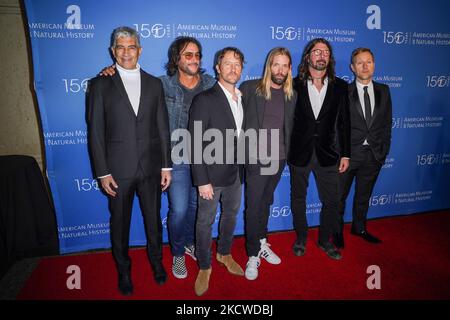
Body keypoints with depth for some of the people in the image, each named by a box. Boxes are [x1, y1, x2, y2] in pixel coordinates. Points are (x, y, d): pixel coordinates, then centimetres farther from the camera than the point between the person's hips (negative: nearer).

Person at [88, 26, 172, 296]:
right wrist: (102, 172, -7)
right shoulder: (101, 85, -1)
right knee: (120, 223, 14)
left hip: (151, 167, 2)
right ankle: (124, 270, 37)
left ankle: (156, 261, 41)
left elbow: (163, 128, 5)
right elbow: (96, 132, -3)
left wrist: (166, 165, 2)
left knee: (154, 219, 16)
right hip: (118, 169, -1)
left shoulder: (154, 83, 5)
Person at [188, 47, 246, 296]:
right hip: (212, 174, -6)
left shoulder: (242, 98, 5)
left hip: (236, 172, 6)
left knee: (231, 215, 21)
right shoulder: (204, 100, -15)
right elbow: (195, 144, -17)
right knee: (206, 221, 9)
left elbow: (240, 134, 9)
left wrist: (242, 167, 5)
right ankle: (204, 267, 30)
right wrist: (202, 180, -19)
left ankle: (224, 253, 45)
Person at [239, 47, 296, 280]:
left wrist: (286, 152, 8)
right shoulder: (249, 88, -8)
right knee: (253, 207, 3)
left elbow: (290, 127, 14)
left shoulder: (292, 95, 6)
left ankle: (262, 243, 38)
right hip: (256, 159, -4)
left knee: (266, 202, 20)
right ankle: (253, 255, 19)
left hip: (278, 159, 4)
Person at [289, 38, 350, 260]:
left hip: (327, 154, 2)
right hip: (299, 152, -1)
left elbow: (344, 122, 4)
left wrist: (345, 154, 2)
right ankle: (300, 238, 34)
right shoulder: (294, 85, -3)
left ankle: (325, 240, 31)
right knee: (298, 198, 13)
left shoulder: (339, 86, 3)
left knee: (331, 201, 8)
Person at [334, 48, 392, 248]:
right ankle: (337, 231, 27)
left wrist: (384, 150, 3)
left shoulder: (383, 91, 6)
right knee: (339, 196, 8)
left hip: (374, 154, 4)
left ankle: (359, 228, 37)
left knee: (364, 195, 18)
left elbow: (387, 122, 8)